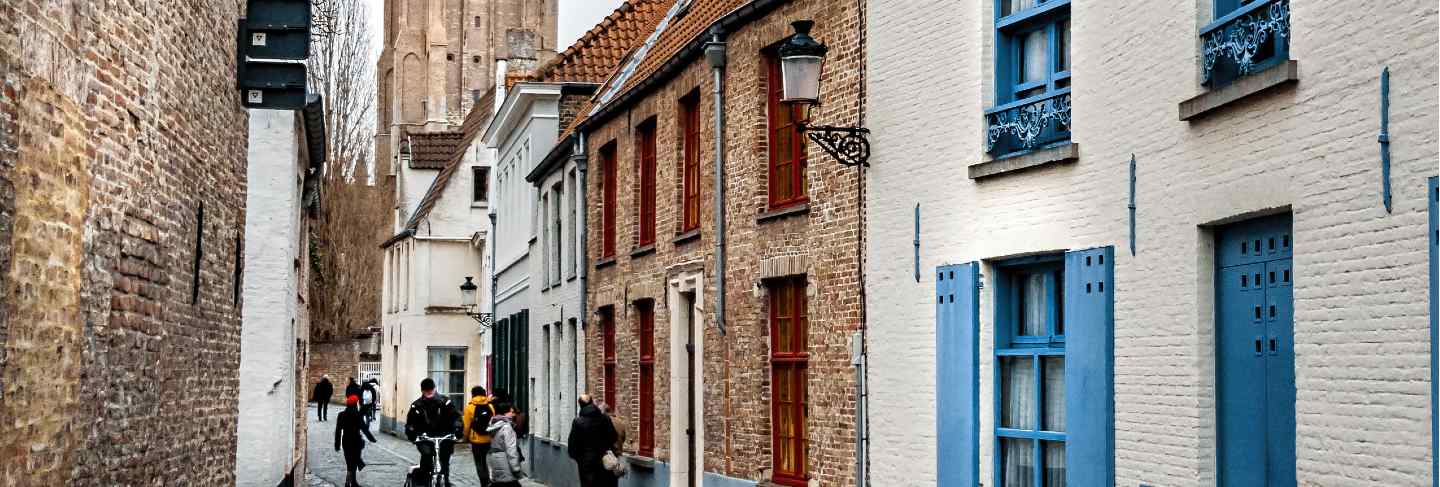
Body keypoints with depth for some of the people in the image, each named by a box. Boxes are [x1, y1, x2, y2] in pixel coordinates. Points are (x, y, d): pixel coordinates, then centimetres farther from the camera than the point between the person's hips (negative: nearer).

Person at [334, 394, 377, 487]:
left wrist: (337, 444, 6)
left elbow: (338, 430, 0)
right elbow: (364, 429, -11)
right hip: (356, 442, -4)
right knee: (353, 463, 2)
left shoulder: (341, 415, -1)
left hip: (346, 441, 4)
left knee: (350, 462, 17)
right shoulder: (357, 415, -14)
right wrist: (372, 439, 1)